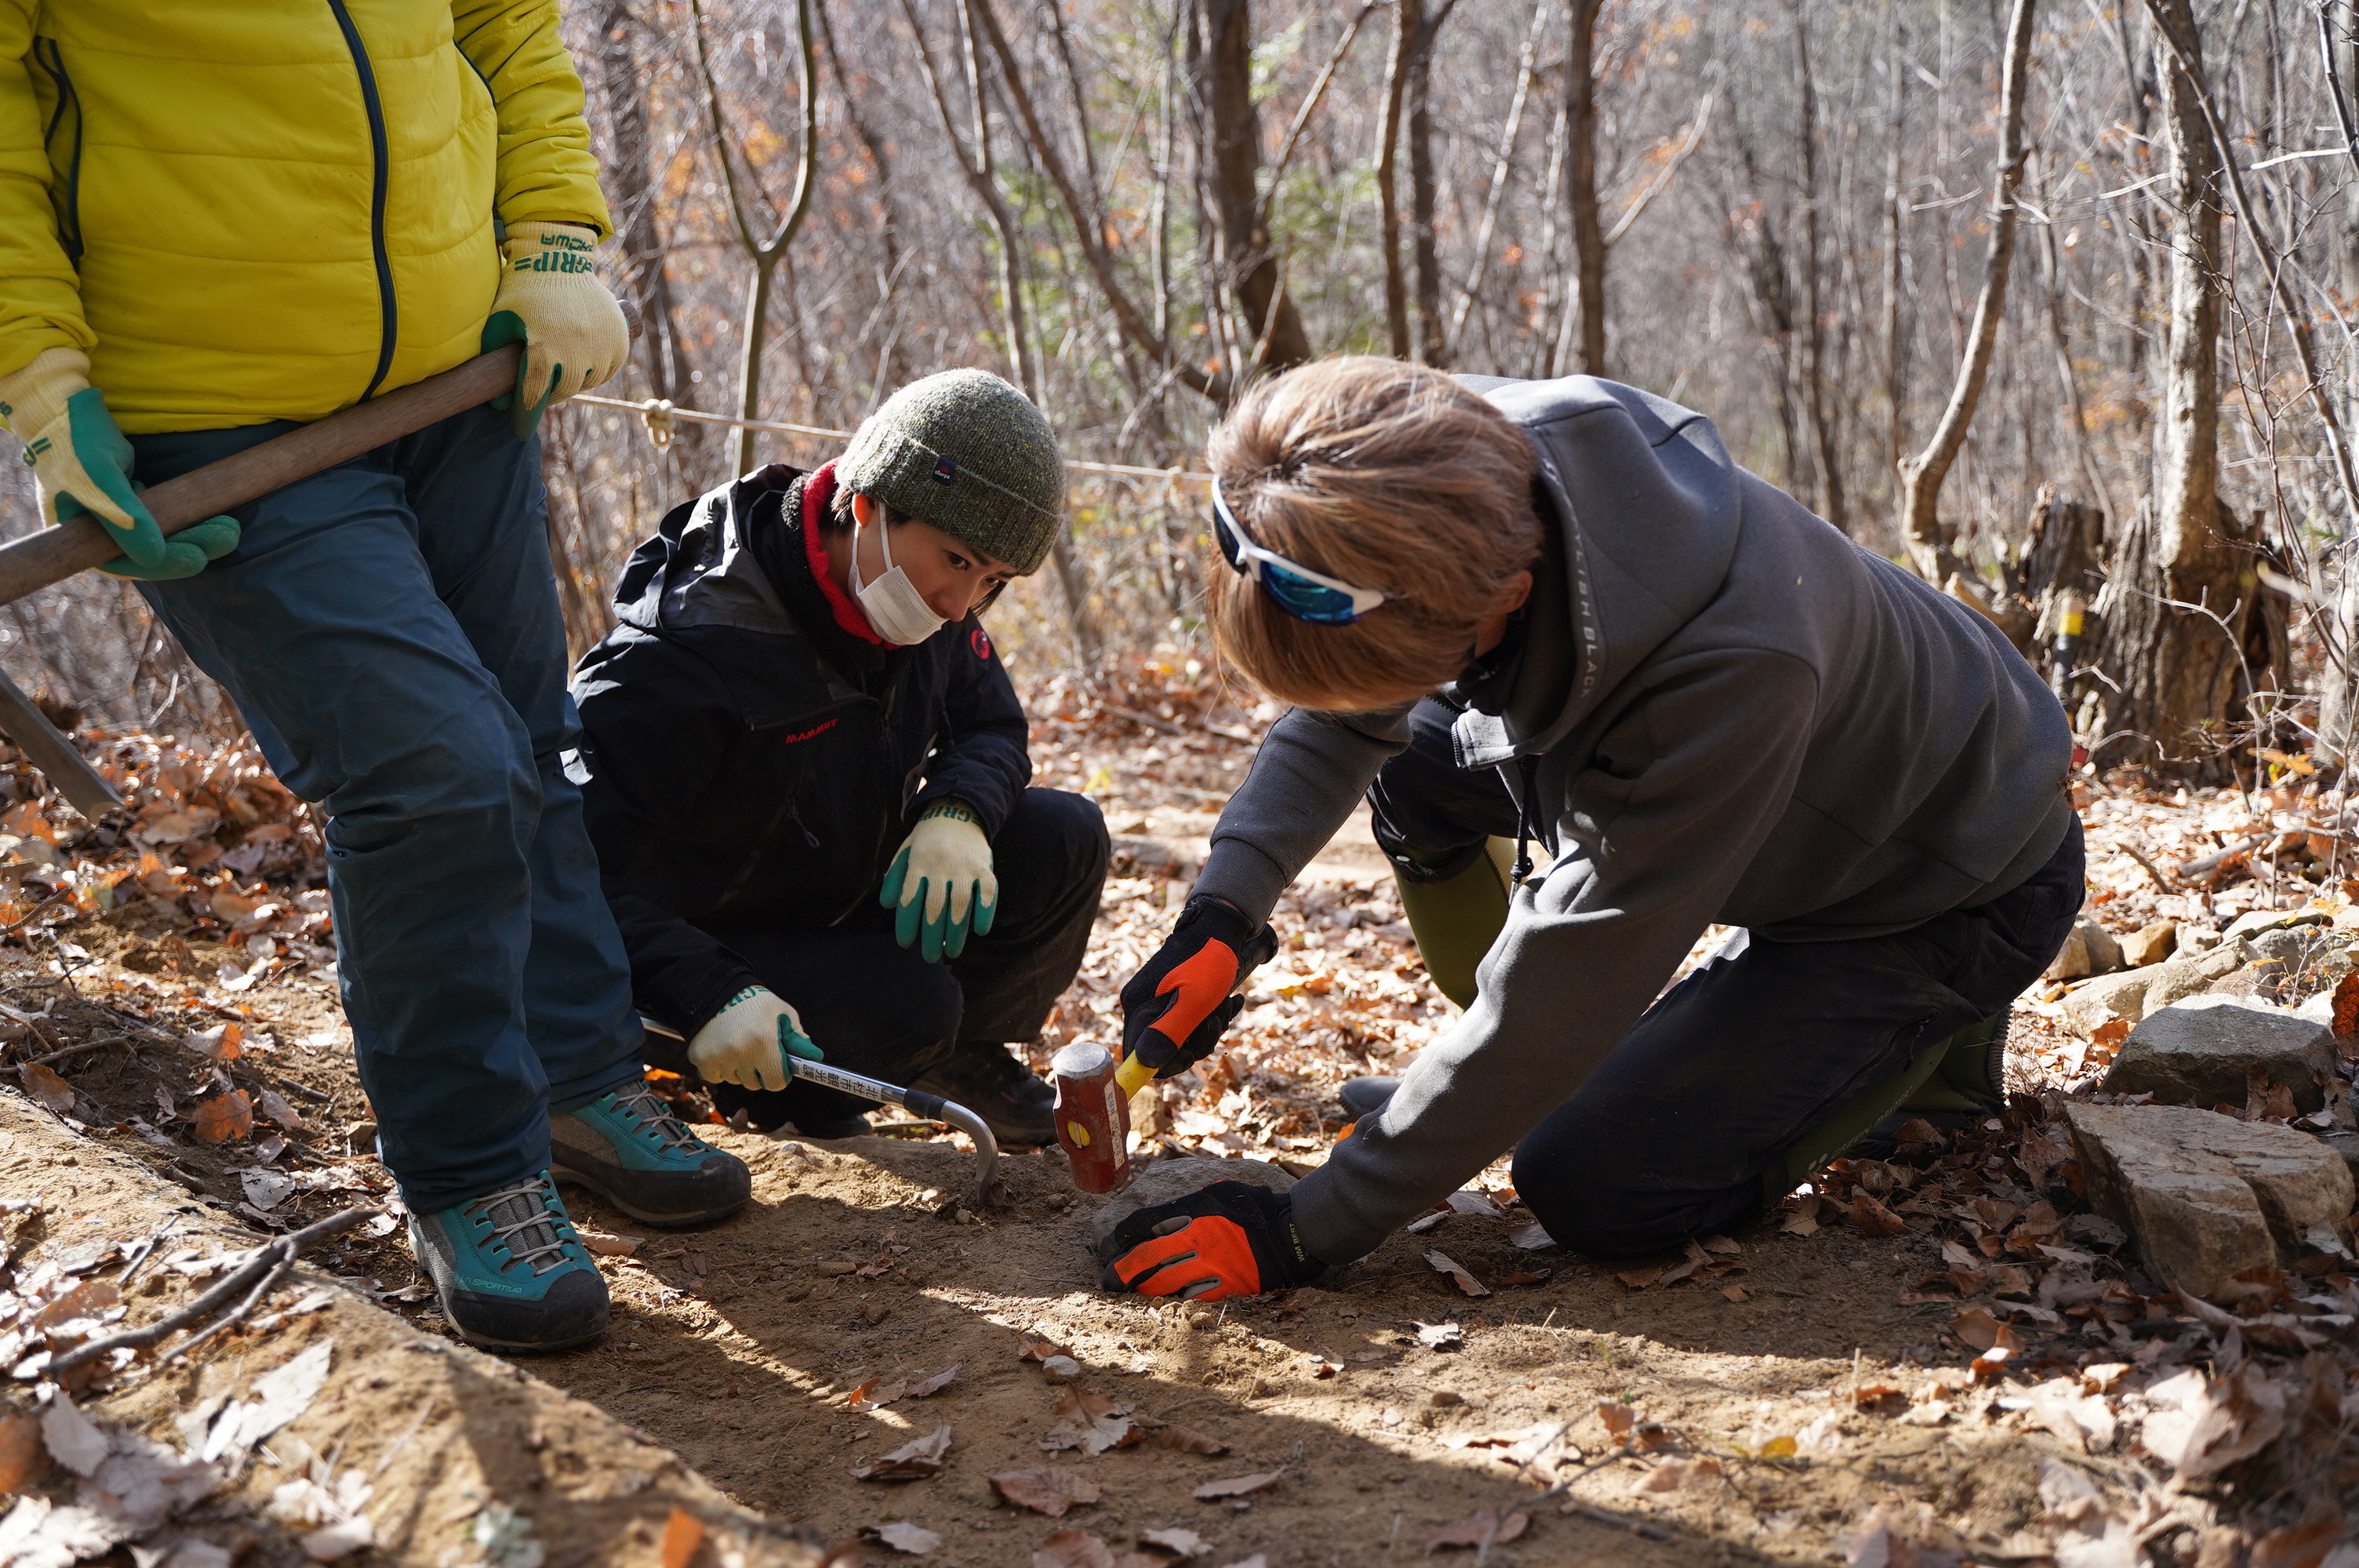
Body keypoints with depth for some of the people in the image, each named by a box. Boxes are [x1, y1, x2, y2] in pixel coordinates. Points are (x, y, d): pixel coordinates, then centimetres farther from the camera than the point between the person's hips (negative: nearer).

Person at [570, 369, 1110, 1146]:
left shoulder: (929, 608, -9)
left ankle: (962, 1056, 13)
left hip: (848, 897, 7)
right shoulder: (688, 651, -32)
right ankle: (781, 1086, 1)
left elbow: (989, 725, 6)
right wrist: (712, 996, -46)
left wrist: (958, 813, -20)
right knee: (906, 1000, -32)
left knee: (1064, 840, -11)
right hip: (710, 943, -7)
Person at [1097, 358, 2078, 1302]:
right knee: (1413, 756, -3)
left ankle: (1927, 1040, 7)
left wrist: (1307, 1232, -30)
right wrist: (1222, 912, -17)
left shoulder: (1729, 673, -44)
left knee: (1593, 1191, -15)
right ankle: (1499, 1088, 14)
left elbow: (1555, 989, -36)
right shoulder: (1455, 492, -22)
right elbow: (1342, 721, -2)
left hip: (1955, 886, -7)